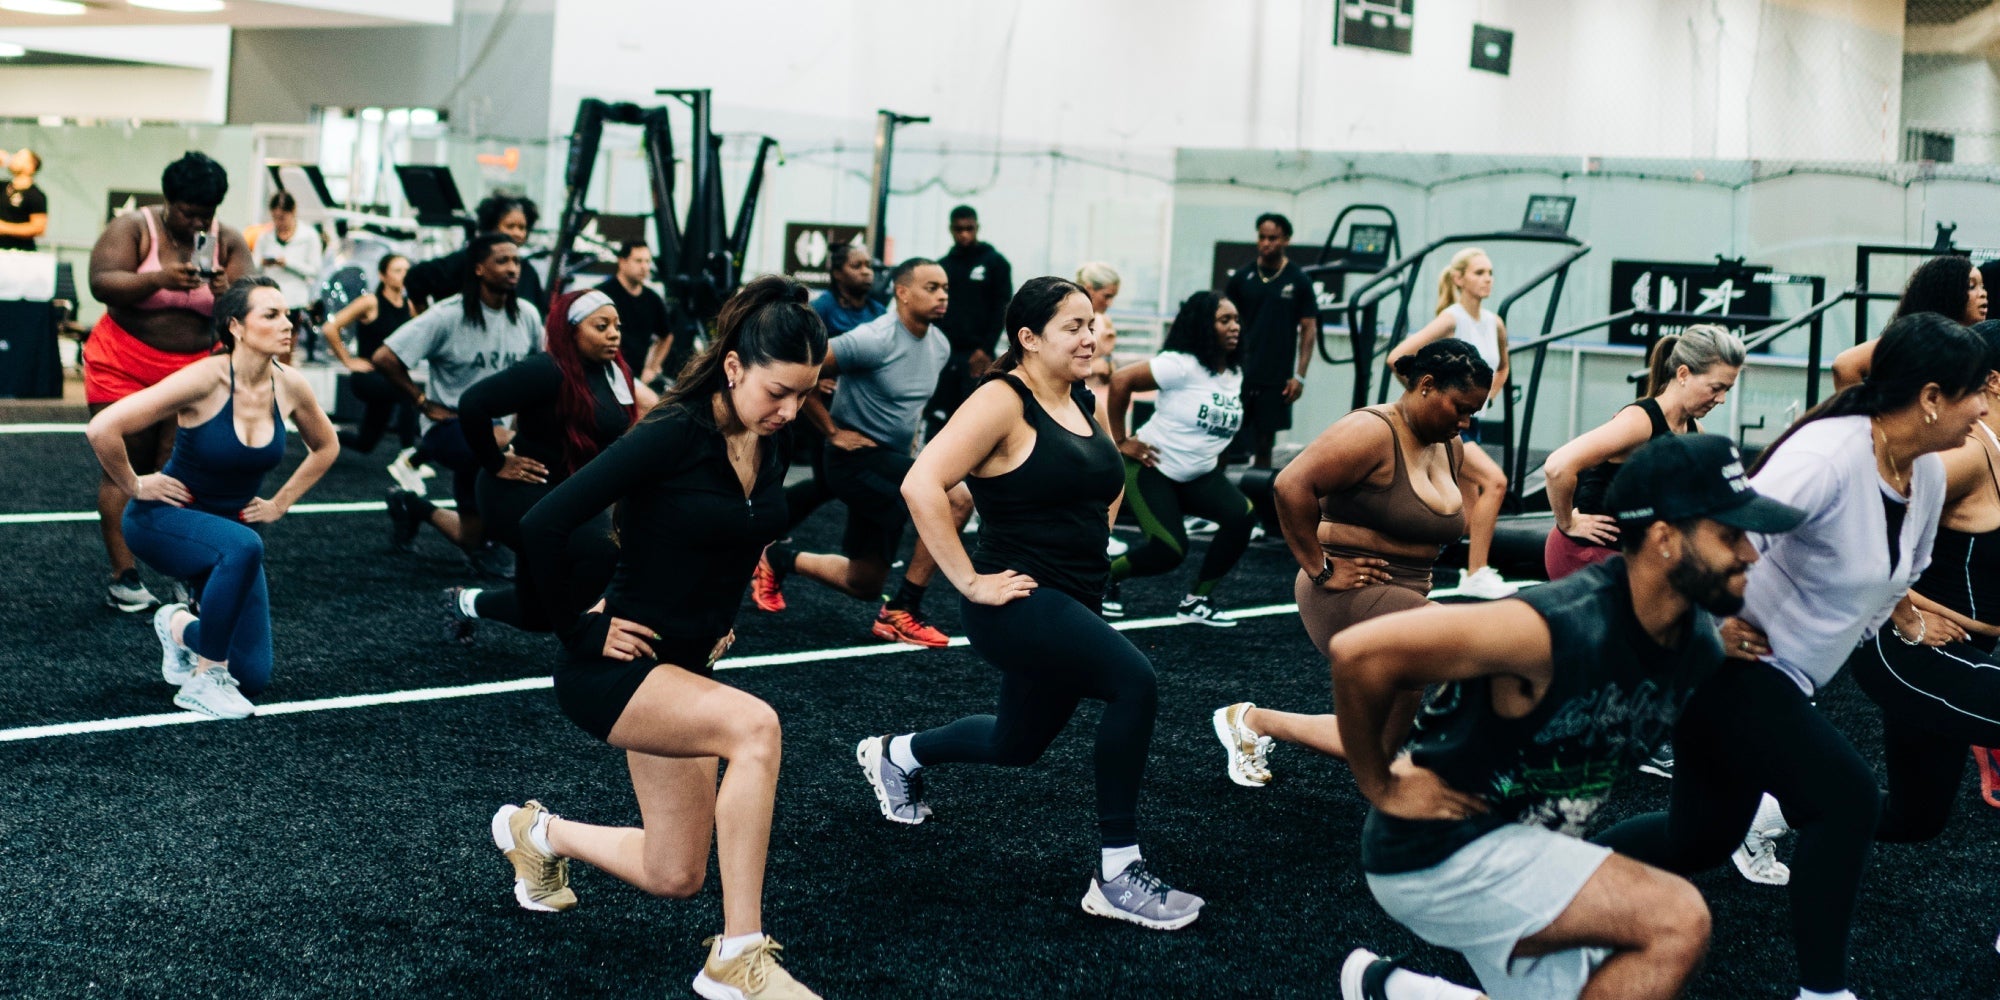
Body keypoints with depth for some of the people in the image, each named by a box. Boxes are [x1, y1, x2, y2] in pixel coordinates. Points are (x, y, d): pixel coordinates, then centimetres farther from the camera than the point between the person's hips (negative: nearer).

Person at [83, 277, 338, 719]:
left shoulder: (290, 385, -10)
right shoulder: (205, 380, -26)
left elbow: (326, 447, 12)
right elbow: (102, 429, -29)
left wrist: (280, 504, 6)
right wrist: (135, 486, -17)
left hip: (232, 524, 5)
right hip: (163, 518, -5)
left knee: (254, 677, -3)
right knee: (243, 547, -41)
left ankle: (180, 626, 28)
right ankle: (204, 680, -23)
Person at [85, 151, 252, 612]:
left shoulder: (228, 242, -1)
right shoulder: (133, 228, -8)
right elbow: (101, 283, -20)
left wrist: (227, 293, -30)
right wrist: (160, 279, -35)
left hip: (193, 371, 2)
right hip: (124, 366, -2)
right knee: (125, 470, -1)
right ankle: (123, 576, -1)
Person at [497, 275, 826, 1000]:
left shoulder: (770, 446, 0)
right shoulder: (674, 435, -23)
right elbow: (544, 526, -26)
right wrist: (583, 626, -17)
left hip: (685, 666, 8)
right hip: (608, 668, -8)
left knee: (674, 877, 11)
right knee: (754, 726, -34)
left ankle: (538, 833, 40)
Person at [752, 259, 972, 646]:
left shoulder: (940, 347, 5)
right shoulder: (875, 340, -20)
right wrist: (833, 432, -17)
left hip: (892, 462, 9)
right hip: (859, 458, -9)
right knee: (957, 498, -28)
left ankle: (780, 559, 30)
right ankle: (901, 613, -16)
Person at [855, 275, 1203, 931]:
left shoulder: (1082, 403, 9)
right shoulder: (1003, 401, -15)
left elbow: (1105, 479, 31)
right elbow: (922, 485, -25)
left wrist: (1095, 536, 16)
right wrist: (971, 581, -23)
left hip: (1073, 605, 9)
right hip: (1020, 602, -9)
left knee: (1018, 744, 23)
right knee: (1134, 681, -28)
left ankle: (896, 755, 50)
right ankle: (1117, 876, -19)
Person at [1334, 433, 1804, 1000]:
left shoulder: (1700, 645, -4)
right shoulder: (1563, 629, -29)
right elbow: (1358, 652, -32)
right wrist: (1381, 786, -20)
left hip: (1528, 849, 9)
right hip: (1442, 853, -9)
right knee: (1677, 920, -23)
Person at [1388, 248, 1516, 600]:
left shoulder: (1495, 324, 6)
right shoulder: (1451, 319, -15)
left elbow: (1501, 368, 27)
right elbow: (1397, 357, -22)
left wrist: (1487, 401, 14)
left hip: (1469, 425, 8)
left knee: (1467, 521, 10)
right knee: (1494, 480, -26)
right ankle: (1476, 575, -19)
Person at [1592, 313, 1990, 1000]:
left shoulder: (1928, 474, 2)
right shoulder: (1830, 455, -27)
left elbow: (1900, 569, 21)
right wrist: (1715, 623, -27)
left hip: (1779, 677, 10)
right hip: (1723, 662, -10)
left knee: (1703, 837, 15)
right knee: (1849, 800, -17)